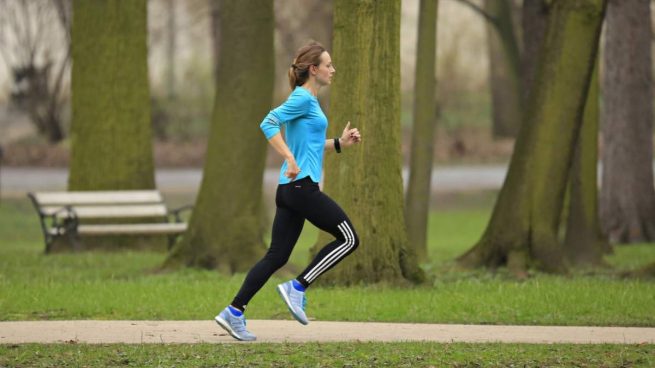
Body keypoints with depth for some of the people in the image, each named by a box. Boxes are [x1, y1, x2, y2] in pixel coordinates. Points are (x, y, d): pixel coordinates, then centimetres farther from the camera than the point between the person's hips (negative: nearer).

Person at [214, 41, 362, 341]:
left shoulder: (309, 100, 20)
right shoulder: (303, 98, -9)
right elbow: (269, 124, -21)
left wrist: (340, 143, 17)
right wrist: (291, 161, -26)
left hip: (290, 189, 10)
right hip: (302, 186, -10)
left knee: (277, 256, 7)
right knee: (348, 238, -3)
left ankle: (234, 312, 3)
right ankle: (297, 287, -5)